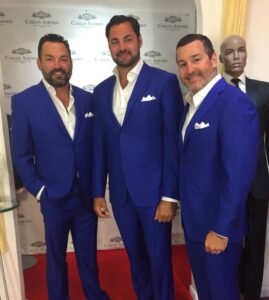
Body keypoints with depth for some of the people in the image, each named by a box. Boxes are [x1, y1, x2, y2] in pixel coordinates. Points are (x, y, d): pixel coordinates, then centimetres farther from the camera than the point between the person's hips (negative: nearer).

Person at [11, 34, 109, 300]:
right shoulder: (23, 102, -8)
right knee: (56, 257, 19)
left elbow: (96, 145, 5)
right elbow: (21, 155, -5)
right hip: (54, 198, -2)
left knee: (88, 254, 18)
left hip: (87, 195, 2)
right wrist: (39, 191, -8)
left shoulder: (87, 99, 0)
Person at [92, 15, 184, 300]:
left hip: (153, 192, -4)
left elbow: (173, 142, -10)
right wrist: (98, 192, 8)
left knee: (159, 260, 12)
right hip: (120, 194, 5)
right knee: (136, 258, 21)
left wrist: (169, 196, -13)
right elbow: (100, 146, 9)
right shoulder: (101, 91, 8)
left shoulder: (164, 82, -7)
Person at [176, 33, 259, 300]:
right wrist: (180, 202, 10)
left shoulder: (234, 103, -21)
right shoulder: (192, 103, 6)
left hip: (217, 224, -7)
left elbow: (239, 174, -25)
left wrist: (221, 230, -20)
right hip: (192, 218, 7)